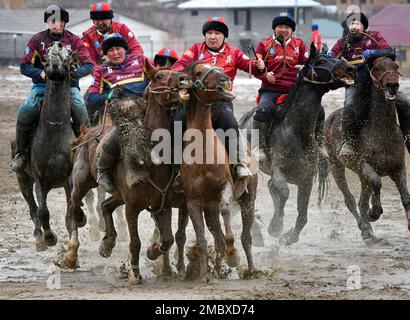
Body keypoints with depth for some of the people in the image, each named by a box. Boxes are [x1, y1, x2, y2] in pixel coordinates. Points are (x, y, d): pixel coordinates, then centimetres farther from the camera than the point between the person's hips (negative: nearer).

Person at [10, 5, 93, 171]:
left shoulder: (73, 40, 3)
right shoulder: (38, 39, 4)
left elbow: (88, 65, -3)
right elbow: (25, 66, 2)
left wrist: (73, 73, -23)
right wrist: (40, 73, -19)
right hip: (43, 84, 0)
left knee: (81, 112, -27)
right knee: (25, 111, -24)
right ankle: (21, 153, -6)